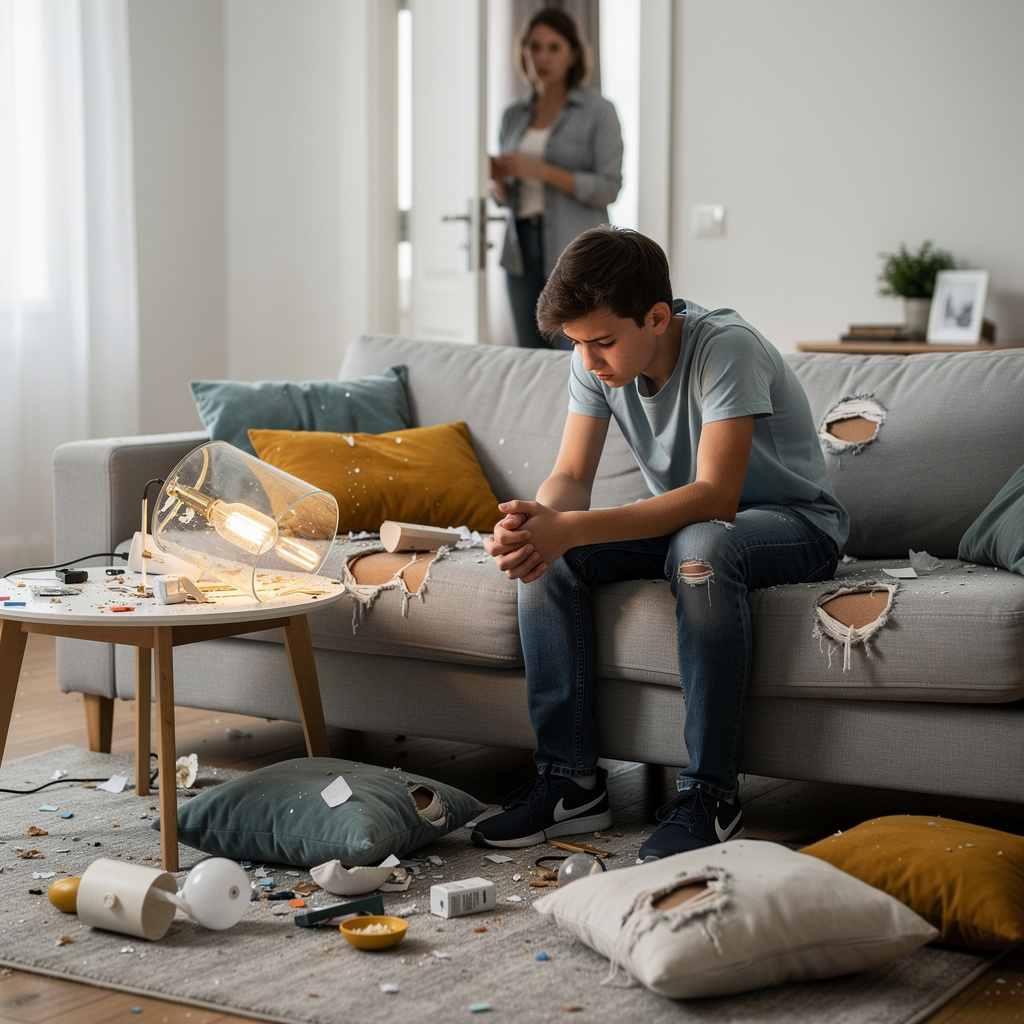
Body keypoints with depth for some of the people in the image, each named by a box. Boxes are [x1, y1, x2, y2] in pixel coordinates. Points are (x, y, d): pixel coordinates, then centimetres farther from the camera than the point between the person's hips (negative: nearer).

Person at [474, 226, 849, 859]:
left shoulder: (725, 348, -29)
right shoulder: (597, 360, -9)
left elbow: (715, 496, -36)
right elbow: (571, 477, -8)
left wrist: (573, 529, -44)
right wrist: (538, 521, -33)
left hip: (796, 521, -6)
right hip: (685, 522, 6)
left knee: (700, 548, -39)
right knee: (546, 555, -16)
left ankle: (710, 797, -31)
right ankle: (571, 780, -12)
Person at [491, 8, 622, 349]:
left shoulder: (597, 110, -2)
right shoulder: (513, 116, 13)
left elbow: (608, 188, -10)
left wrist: (541, 170, -17)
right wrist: (497, 179, -5)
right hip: (522, 250, 5)